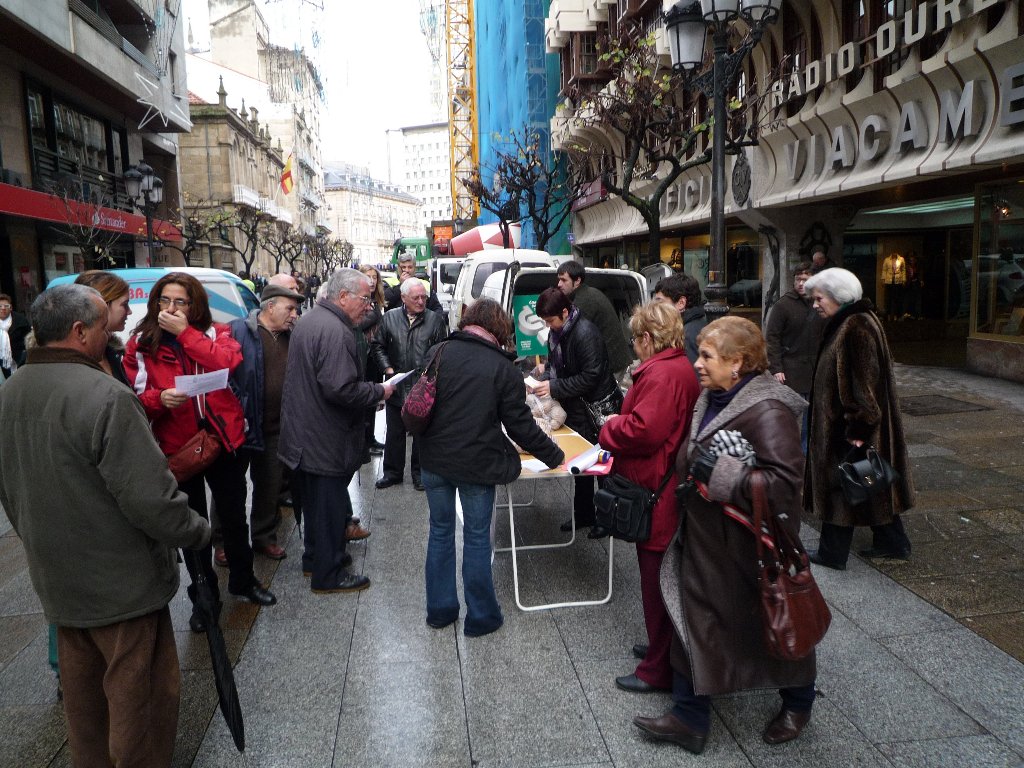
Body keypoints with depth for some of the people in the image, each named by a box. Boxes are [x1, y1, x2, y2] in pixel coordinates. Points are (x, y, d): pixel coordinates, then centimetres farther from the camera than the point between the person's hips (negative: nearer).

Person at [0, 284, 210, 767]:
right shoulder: (104, 396, -26)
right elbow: (150, 496, -26)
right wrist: (198, 532, -9)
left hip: (56, 578, 9)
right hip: (121, 582, -8)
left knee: (81, 687, 24)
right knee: (139, 691, 7)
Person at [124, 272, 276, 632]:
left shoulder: (215, 333, 0)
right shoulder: (140, 344, -2)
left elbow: (229, 362, -21)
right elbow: (133, 397, -3)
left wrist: (184, 332, -20)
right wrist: (159, 399, -24)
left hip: (224, 439, 1)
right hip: (177, 447, 0)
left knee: (234, 517, 14)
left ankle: (242, 579, 38)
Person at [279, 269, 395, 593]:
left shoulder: (309, 320, 11)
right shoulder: (335, 331, -24)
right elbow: (341, 389, -31)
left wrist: (370, 389, 15)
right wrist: (379, 391, -15)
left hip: (304, 433, 10)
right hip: (327, 441, -10)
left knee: (316, 500, 23)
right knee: (330, 504, 4)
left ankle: (315, 557, 39)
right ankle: (328, 574, 17)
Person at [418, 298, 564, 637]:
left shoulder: (437, 353, -2)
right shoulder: (504, 368, -11)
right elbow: (520, 425, -9)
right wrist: (555, 456, 4)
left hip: (434, 460, 3)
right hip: (477, 465, -3)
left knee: (440, 531, 17)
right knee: (477, 536, 10)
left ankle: (439, 609, 29)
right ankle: (480, 616, 22)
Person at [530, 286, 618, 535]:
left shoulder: (585, 333, -23)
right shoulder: (556, 332, 4)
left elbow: (590, 377, -25)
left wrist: (554, 387, -24)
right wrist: (545, 374, -7)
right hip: (575, 408, 9)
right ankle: (583, 515, 32)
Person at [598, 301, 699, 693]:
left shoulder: (662, 373, -21)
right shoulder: (678, 367, 13)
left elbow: (644, 429, -28)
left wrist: (609, 430, -11)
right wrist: (621, 422, 5)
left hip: (657, 496, -11)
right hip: (664, 489, 11)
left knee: (657, 581, 2)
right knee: (659, 577, 22)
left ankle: (659, 669, 16)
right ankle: (662, 647, 39)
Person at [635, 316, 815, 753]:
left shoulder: (768, 411, -22)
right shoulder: (712, 399, 5)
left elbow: (783, 482, -29)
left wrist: (720, 472, -31)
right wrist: (687, 481, 8)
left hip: (748, 545, -8)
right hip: (703, 541, 8)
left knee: (770, 624, 13)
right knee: (693, 623, 13)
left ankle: (798, 704, 41)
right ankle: (689, 719, 27)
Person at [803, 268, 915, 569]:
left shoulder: (856, 327, -21)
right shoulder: (849, 323, 11)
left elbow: (864, 382, -24)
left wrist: (858, 428, -23)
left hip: (845, 426, -10)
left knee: (840, 487, 2)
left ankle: (832, 553, 15)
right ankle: (892, 543, 29)